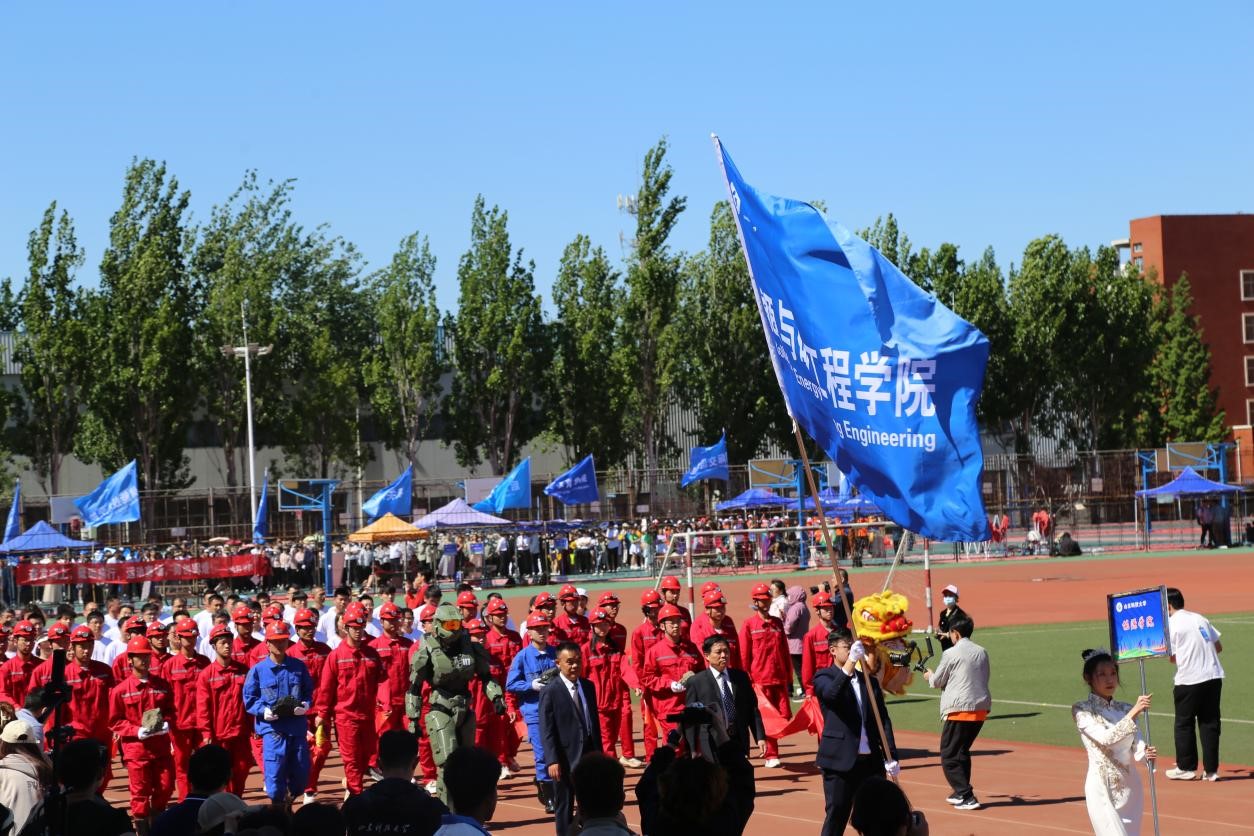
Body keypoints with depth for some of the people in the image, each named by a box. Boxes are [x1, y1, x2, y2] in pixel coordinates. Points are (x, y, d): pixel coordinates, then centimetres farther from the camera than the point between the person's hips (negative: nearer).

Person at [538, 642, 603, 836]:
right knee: (564, 807, 4)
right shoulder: (550, 692, -11)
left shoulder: (588, 686, 8)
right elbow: (546, 731, -13)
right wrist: (552, 761, -19)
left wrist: (598, 752, 13)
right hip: (565, 759, -6)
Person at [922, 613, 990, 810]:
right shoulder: (982, 653, 11)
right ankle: (961, 792, 28)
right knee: (963, 751, 22)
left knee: (949, 756, -1)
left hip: (959, 709, -7)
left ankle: (967, 797, -9)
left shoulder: (951, 654, -7)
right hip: (981, 707, 7)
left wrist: (929, 676, 25)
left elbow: (937, 681, 1)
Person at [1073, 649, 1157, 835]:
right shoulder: (1082, 710, -6)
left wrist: (1145, 753, -21)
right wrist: (1133, 713, -25)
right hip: (1102, 786, -6)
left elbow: (1135, 745, 1)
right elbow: (1106, 737, -20)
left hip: (1129, 785, 6)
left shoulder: (1125, 709, 9)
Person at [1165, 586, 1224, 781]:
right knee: (1210, 723, 8)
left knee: (1184, 724, 9)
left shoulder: (1171, 624, -4)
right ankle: (1211, 770, 7)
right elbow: (1218, 647, 14)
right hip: (1213, 676, 5)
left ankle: (1186, 768, 13)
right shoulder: (1200, 618, 13)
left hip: (1189, 680, -5)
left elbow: (1173, 657, -5)